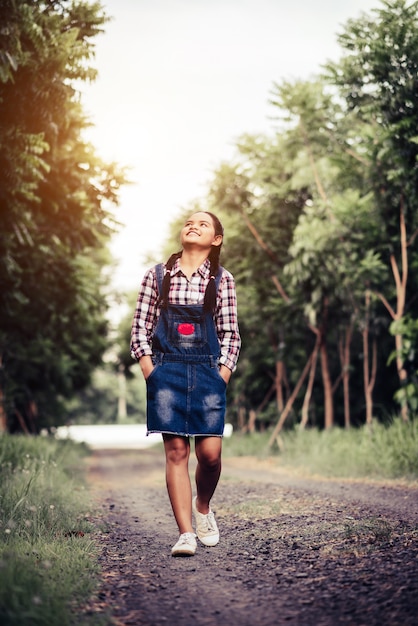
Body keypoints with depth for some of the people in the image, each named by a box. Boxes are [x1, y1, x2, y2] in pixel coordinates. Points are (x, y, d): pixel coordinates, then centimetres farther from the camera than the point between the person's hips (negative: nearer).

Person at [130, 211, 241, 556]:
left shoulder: (223, 279, 7)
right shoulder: (158, 275, 7)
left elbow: (230, 334, 7)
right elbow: (140, 327, 7)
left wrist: (221, 378, -2)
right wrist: (151, 374, -3)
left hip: (207, 371, 0)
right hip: (167, 369, 0)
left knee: (210, 452, -6)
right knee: (176, 451, -4)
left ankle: (203, 507, 25)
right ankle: (185, 533, -1)